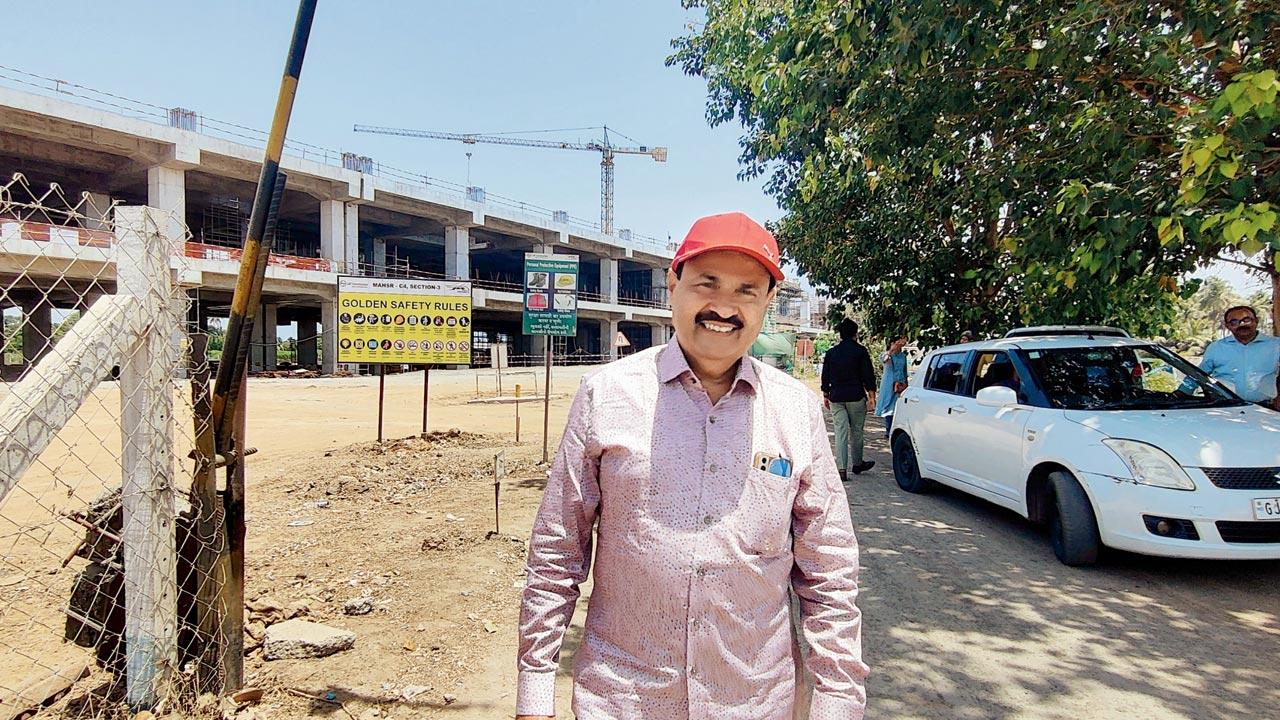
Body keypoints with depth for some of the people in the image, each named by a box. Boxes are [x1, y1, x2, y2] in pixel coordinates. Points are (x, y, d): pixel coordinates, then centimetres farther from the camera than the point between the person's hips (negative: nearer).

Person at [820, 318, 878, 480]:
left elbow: (825, 376, 12)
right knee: (856, 431, 11)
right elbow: (868, 374, -5)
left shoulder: (831, 353, 8)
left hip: (836, 398, 3)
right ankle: (857, 464, 24)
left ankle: (841, 468, -7)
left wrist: (825, 395, 20)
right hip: (856, 397, -3)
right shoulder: (860, 351, -3)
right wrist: (871, 394, 2)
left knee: (840, 432, 1)